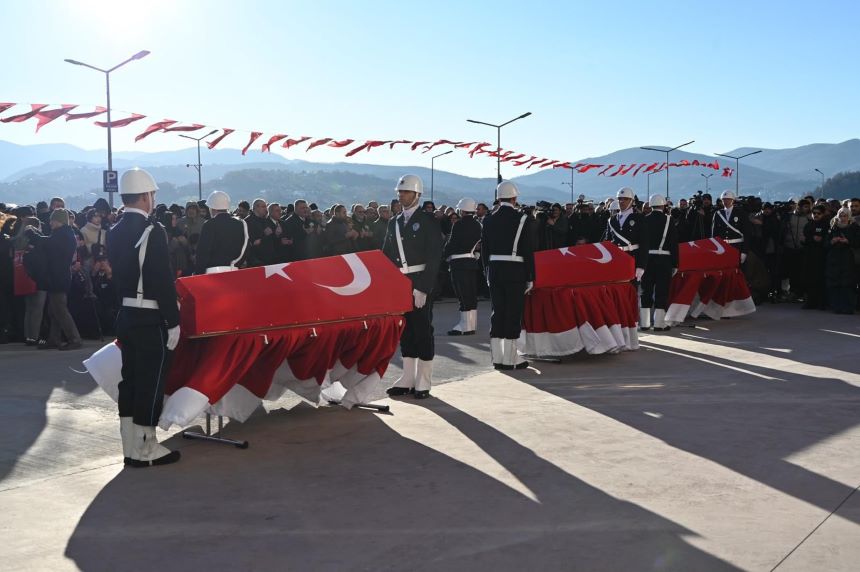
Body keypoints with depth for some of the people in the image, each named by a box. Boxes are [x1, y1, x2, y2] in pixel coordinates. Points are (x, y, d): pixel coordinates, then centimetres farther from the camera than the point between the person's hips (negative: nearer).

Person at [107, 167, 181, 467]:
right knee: (151, 382, 0)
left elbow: (117, 274, 14)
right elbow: (163, 281, -19)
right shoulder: (152, 231, -17)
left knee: (130, 379, 13)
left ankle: (131, 448, 21)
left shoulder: (114, 232, 8)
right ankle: (145, 449, 8)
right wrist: (173, 321, -14)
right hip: (151, 319, -8)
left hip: (126, 315, 8)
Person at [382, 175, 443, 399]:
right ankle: (408, 379, 18)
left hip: (420, 284, -6)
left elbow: (434, 257, -11)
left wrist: (423, 288, -17)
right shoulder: (394, 223, 14)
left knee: (423, 330, -1)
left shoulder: (428, 220, -4)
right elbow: (387, 256, 16)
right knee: (405, 331, 10)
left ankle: (423, 383, 6)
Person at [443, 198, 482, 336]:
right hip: (472, 261, 8)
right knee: (471, 294, 12)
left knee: (463, 294, -5)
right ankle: (472, 324, 18)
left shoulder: (459, 225, -13)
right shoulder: (477, 225, 9)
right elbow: (479, 243, 12)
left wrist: (445, 255, 6)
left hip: (459, 262, -8)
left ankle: (466, 326, -4)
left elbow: (451, 243, -10)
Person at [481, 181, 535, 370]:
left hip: (494, 271, 4)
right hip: (515, 272, -4)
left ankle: (497, 357, 13)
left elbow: (484, 250, 8)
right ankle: (510, 358, 3)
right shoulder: (523, 220, -7)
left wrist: (489, 273, 15)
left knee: (497, 312, 10)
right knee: (513, 313, 1)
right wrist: (530, 278, -2)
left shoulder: (488, 221, 5)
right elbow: (528, 252, -7)